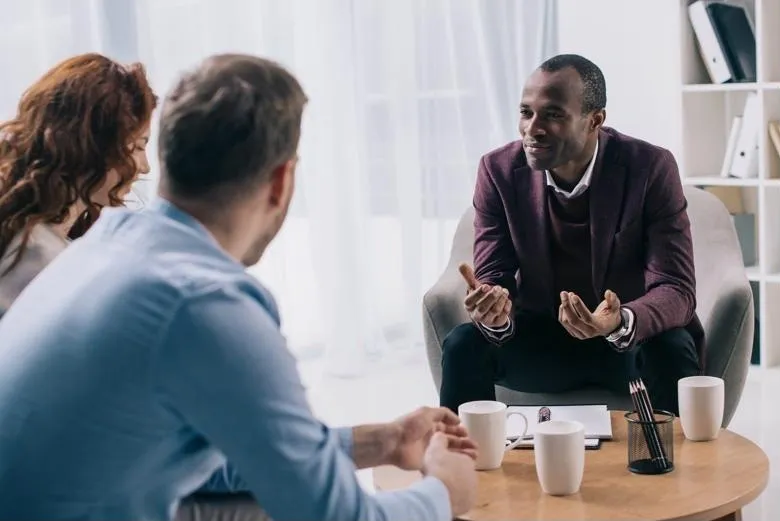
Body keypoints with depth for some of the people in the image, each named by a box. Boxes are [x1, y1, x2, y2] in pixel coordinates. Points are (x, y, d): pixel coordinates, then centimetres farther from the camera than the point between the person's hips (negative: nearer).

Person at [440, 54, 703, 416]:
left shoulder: (651, 168, -16)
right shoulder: (499, 170, -10)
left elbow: (677, 290, -20)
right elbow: (494, 280, -10)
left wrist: (622, 322, -42)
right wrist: (495, 314, -35)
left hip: (633, 340, -1)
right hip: (539, 341, 2)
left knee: (672, 348, -32)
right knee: (463, 345, -24)